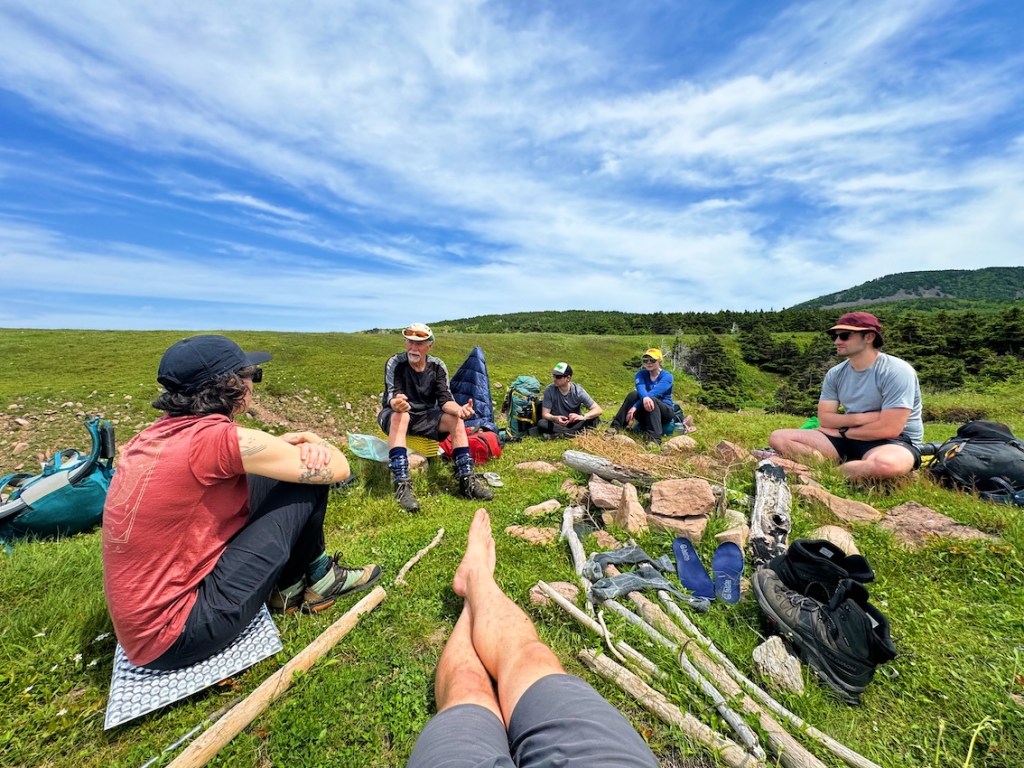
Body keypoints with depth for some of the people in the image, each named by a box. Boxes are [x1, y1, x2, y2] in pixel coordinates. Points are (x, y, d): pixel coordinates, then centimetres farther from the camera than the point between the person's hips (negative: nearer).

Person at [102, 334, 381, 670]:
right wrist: (312, 442, 5)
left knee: (272, 475, 11)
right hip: (174, 635, -8)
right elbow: (337, 468, -18)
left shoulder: (158, 433, 0)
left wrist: (282, 444, -6)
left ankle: (288, 586, 20)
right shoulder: (216, 437, -25)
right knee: (308, 481, -11)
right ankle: (315, 577, 16)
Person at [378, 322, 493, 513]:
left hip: (425, 416, 4)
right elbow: (392, 394, -26)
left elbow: (445, 399, -12)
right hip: (394, 414, -3)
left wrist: (459, 409, -36)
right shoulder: (395, 363, -15)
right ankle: (402, 485, -42)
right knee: (400, 416, -38)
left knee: (457, 420, -21)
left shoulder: (437, 366, -6)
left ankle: (466, 480, -18)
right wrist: (396, 403, -52)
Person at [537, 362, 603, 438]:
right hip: (556, 423, 0)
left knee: (595, 419, -25)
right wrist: (555, 418, -38)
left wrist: (583, 417, -37)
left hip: (575, 423, 0)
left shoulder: (578, 391, -15)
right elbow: (545, 414, -15)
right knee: (541, 423, -31)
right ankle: (575, 433, -30)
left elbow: (599, 410, -18)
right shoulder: (549, 390, -14)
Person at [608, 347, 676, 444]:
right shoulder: (641, 374, -1)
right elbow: (640, 388, -24)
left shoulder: (667, 376, -12)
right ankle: (616, 427, -31)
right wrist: (645, 398, -48)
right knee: (633, 394, -26)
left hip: (665, 412, -3)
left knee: (651, 399, -35)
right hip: (645, 413, 3)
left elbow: (653, 393, -29)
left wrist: (635, 406, -40)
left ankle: (655, 438, -46)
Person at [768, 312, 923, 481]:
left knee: (887, 464, -43)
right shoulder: (835, 374, 3)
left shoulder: (896, 371, -14)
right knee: (778, 438, -10)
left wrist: (843, 429, -7)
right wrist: (861, 418, -15)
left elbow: (889, 429, -20)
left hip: (894, 442, -5)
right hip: (848, 440, 5)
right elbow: (825, 419, 1)